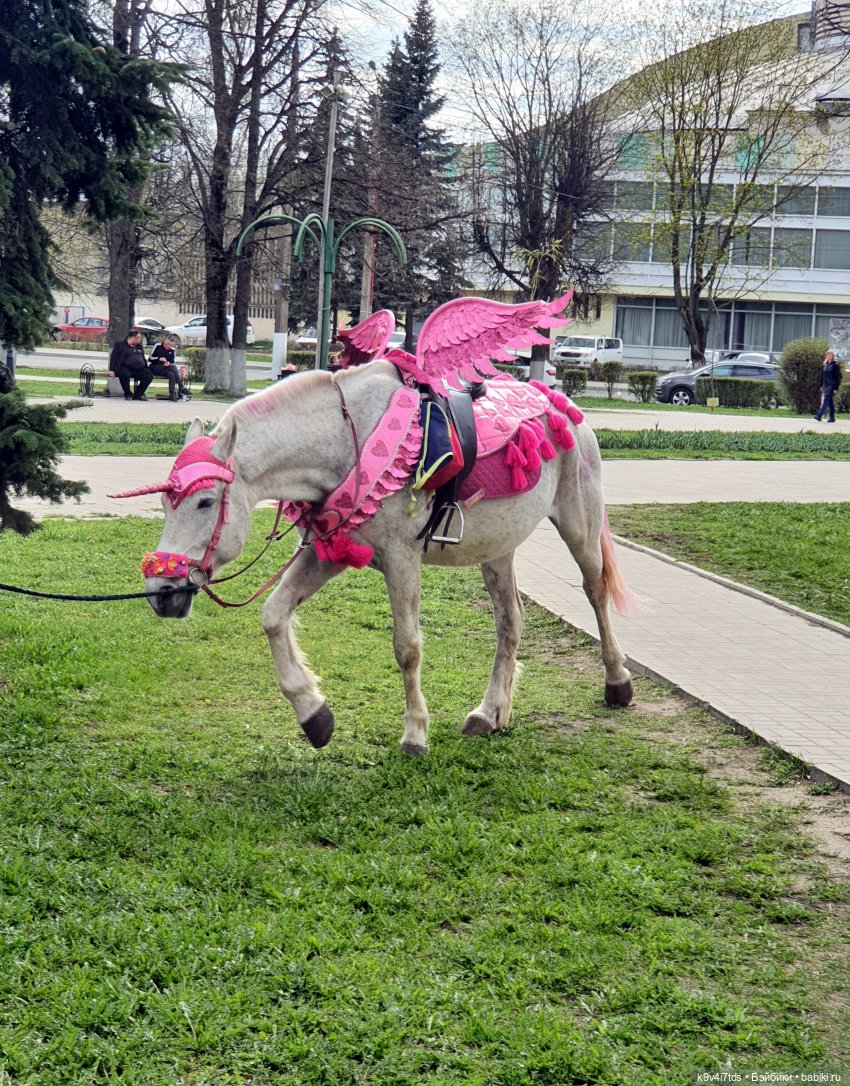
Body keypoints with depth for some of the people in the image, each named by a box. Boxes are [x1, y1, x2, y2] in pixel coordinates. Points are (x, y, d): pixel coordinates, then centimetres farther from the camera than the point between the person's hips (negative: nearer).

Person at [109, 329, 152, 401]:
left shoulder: (139, 346, 21)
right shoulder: (121, 344, 3)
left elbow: (143, 359, 30)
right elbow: (113, 357, -1)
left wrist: (147, 369, 23)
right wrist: (112, 370, -10)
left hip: (139, 370, 6)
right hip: (125, 368, -6)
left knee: (149, 375, -17)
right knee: (125, 374, -39)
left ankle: (138, 394, -4)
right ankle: (128, 394, -15)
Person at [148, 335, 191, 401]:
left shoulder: (172, 350, 9)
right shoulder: (158, 346, -2)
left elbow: (173, 362, 10)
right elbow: (150, 358, -3)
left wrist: (168, 363, -14)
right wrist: (159, 359, -20)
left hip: (165, 370, 4)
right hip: (154, 368, -4)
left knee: (171, 374, -34)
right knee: (173, 367, -30)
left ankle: (172, 395, -41)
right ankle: (181, 388, -34)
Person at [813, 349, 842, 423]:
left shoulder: (835, 365, -5)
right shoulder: (825, 365, 14)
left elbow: (838, 377, -7)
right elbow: (822, 376, 19)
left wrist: (836, 388, -12)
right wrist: (821, 386, 15)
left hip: (831, 386, -7)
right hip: (825, 386, 7)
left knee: (826, 400, -15)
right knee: (830, 402, 9)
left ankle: (819, 416, -23)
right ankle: (832, 418, 11)